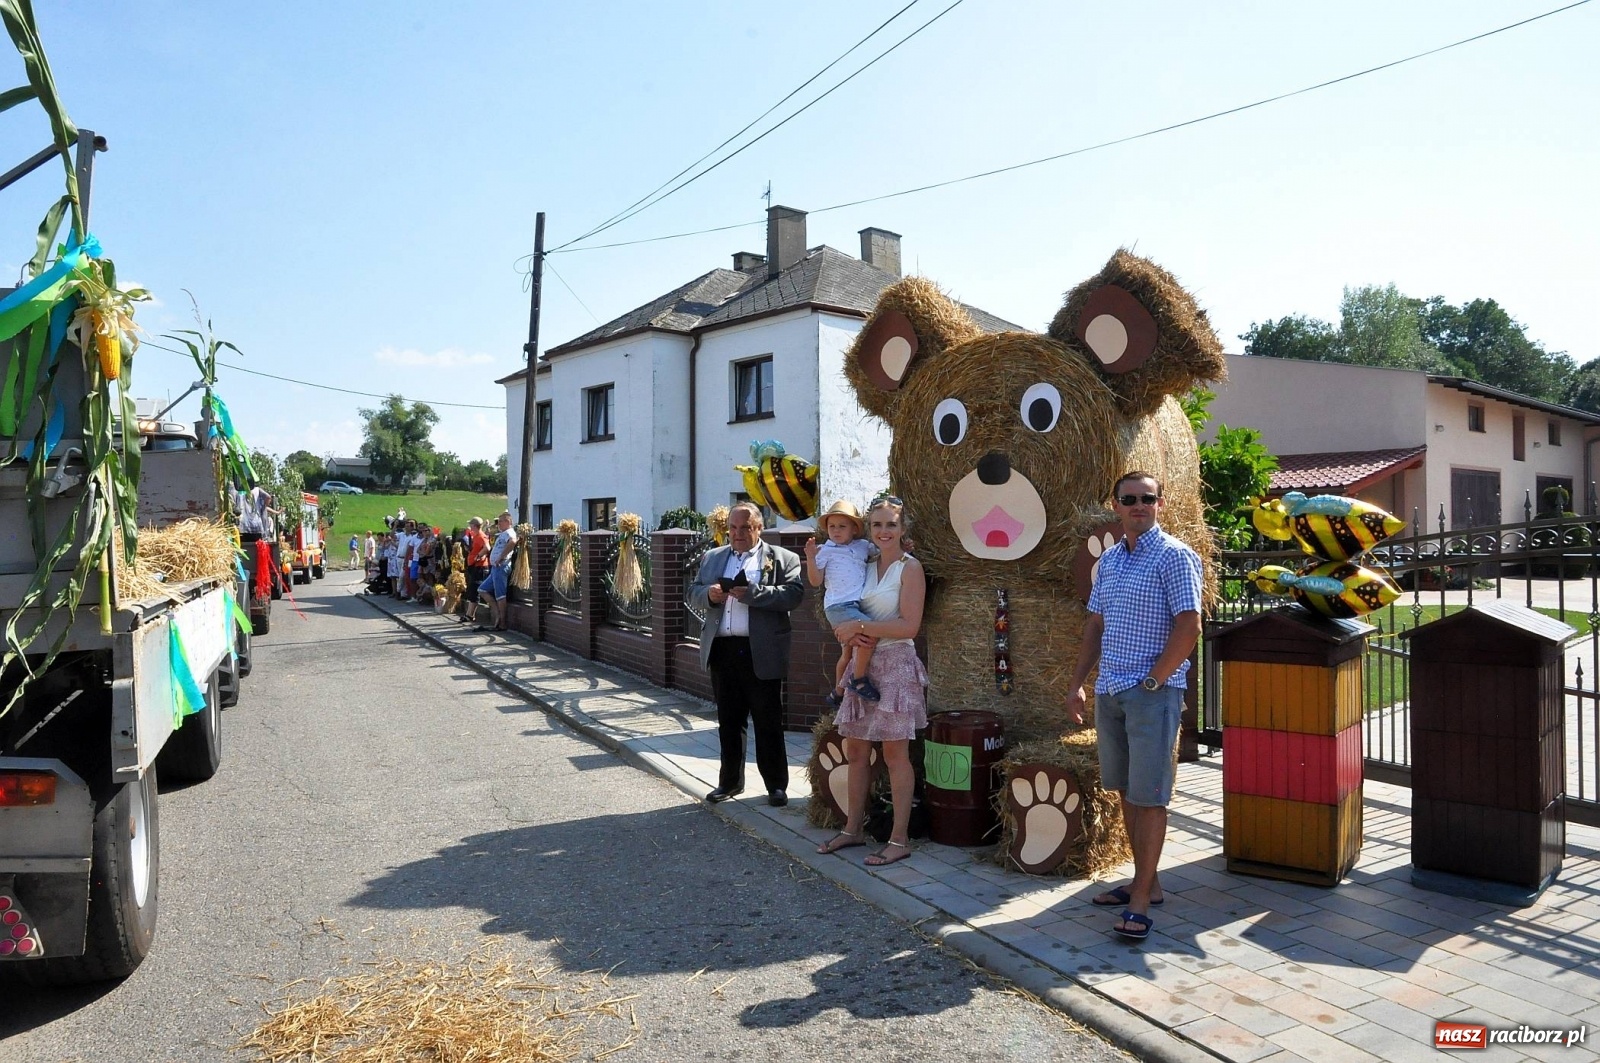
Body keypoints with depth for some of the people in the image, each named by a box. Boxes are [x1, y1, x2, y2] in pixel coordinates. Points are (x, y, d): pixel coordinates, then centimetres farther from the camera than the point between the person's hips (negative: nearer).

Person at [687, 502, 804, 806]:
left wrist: (752, 593, -22)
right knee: (728, 722, 14)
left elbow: (794, 593, -13)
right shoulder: (712, 557, 16)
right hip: (722, 650, 5)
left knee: (768, 723, 4)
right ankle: (730, 781, 26)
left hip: (761, 653, -4)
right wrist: (709, 594, -9)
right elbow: (693, 593, 14)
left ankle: (776, 785, 15)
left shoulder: (782, 558, 0)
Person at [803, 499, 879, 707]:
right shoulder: (826, 551, 0)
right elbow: (815, 581, -2)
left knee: (849, 652, 19)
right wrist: (811, 558, -14)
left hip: (858, 605, 7)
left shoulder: (863, 546, 12)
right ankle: (859, 680, -14)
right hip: (839, 606, -7)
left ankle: (838, 693, 35)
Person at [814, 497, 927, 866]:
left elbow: (909, 626, -16)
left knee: (895, 754, -1)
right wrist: (850, 634, -6)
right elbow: (848, 614, 17)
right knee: (855, 751, 11)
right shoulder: (866, 566, 11)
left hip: (896, 666, -7)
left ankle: (900, 839, 8)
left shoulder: (909, 568, -7)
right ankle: (853, 829, 24)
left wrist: (862, 627, -17)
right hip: (864, 666, 7)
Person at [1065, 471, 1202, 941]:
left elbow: (1189, 625, -15)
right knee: (1126, 791, 14)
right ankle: (1146, 881, 26)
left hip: (1153, 692, -7)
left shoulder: (1174, 556, -9)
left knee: (1148, 796, -2)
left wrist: (1153, 681, -14)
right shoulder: (1109, 559, 13)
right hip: (1109, 691, 7)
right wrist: (1077, 684, 12)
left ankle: (1141, 900, 5)